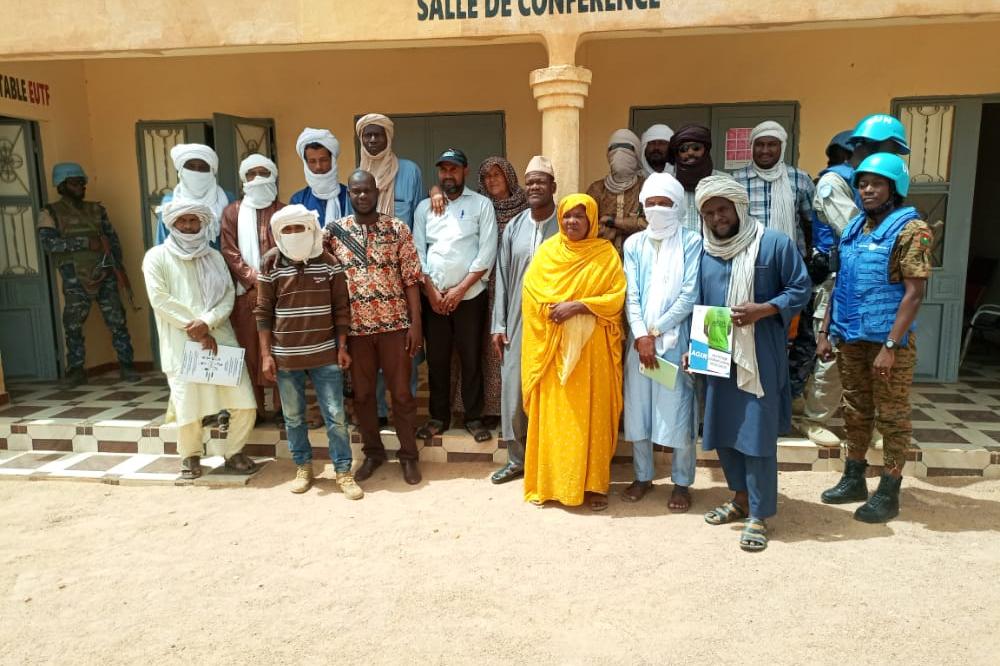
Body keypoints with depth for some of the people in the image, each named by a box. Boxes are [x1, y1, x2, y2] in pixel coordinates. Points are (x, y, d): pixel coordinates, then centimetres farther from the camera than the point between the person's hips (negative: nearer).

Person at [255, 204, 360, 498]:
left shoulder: (329, 262, -2)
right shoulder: (270, 263, -2)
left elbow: (341, 308, 1)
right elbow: (263, 312, 0)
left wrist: (342, 347, -2)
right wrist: (266, 354, -3)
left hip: (325, 353, -1)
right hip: (285, 355, 1)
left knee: (335, 415, 2)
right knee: (293, 417, 13)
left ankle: (343, 471, 14)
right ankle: (303, 467, 30)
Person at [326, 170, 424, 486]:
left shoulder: (398, 228, 0)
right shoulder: (334, 231, 3)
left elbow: (411, 278, -2)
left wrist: (415, 323, -7)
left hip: (395, 324, -1)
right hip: (355, 326, 2)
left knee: (401, 392, 6)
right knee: (362, 393, 11)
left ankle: (408, 455, 20)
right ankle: (373, 452, 29)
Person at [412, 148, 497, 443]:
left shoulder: (482, 204, 1)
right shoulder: (424, 207, 9)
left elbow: (487, 253, -6)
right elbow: (417, 252, 5)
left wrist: (460, 289, -10)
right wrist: (430, 290, -5)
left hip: (470, 295, -2)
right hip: (432, 296, 2)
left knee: (471, 358, 5)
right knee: (436, 358, 8)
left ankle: (474, 417, 18)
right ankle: (439, 416, 21)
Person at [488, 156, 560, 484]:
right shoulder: (513, 227, 8)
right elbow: (502, 278, 8)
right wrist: (498, 325, 5)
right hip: (517, 322, 4)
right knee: (513, 390, 7)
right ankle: (517, 458, 23)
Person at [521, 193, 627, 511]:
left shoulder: (606, 253, 1)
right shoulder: (547, 251, 8)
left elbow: (616, 297, -7)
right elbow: (530, 290, 3)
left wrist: (577, 307, -17)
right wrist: (553, 309, -13)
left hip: (592, 348, -1)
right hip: (553, 346, 2)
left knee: (591, 415, 3)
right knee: (552, 415, 5)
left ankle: (592, 484, 13)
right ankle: (548, 481, 16)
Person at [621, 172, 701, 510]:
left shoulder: (692, 242, -2)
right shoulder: (634, 244, 8)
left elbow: (690, 295, -9)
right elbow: (631, 295, 1)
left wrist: (656, 330, -10)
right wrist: (642, 336, -10)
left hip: (676, 339, -3)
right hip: (640, 339, 3)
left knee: (679, 413, 1)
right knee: (638, 409, 9)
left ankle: (681, 483, 17)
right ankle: (643, 476, 25)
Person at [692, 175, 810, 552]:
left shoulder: (774, 243, -6)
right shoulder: (703, 252, 8)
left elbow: (800, 289, -3)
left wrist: (763, 310, -19)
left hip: (761, 357, -5)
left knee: (757, 433, -3)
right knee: (723, 431, 12)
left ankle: (759, 516, 9)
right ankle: (741, 498, 31)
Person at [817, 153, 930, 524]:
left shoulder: (910, 229, -10)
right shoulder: (854, 228, 11)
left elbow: (914, 293, -15)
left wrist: (891, 345, -21)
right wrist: (826, 331, 10)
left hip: (888, 340, -6)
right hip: (850, 338, 7)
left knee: (892, 416, 4)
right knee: (855, 412, 16)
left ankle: (889, 494, 15)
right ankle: (853, 480, 29)